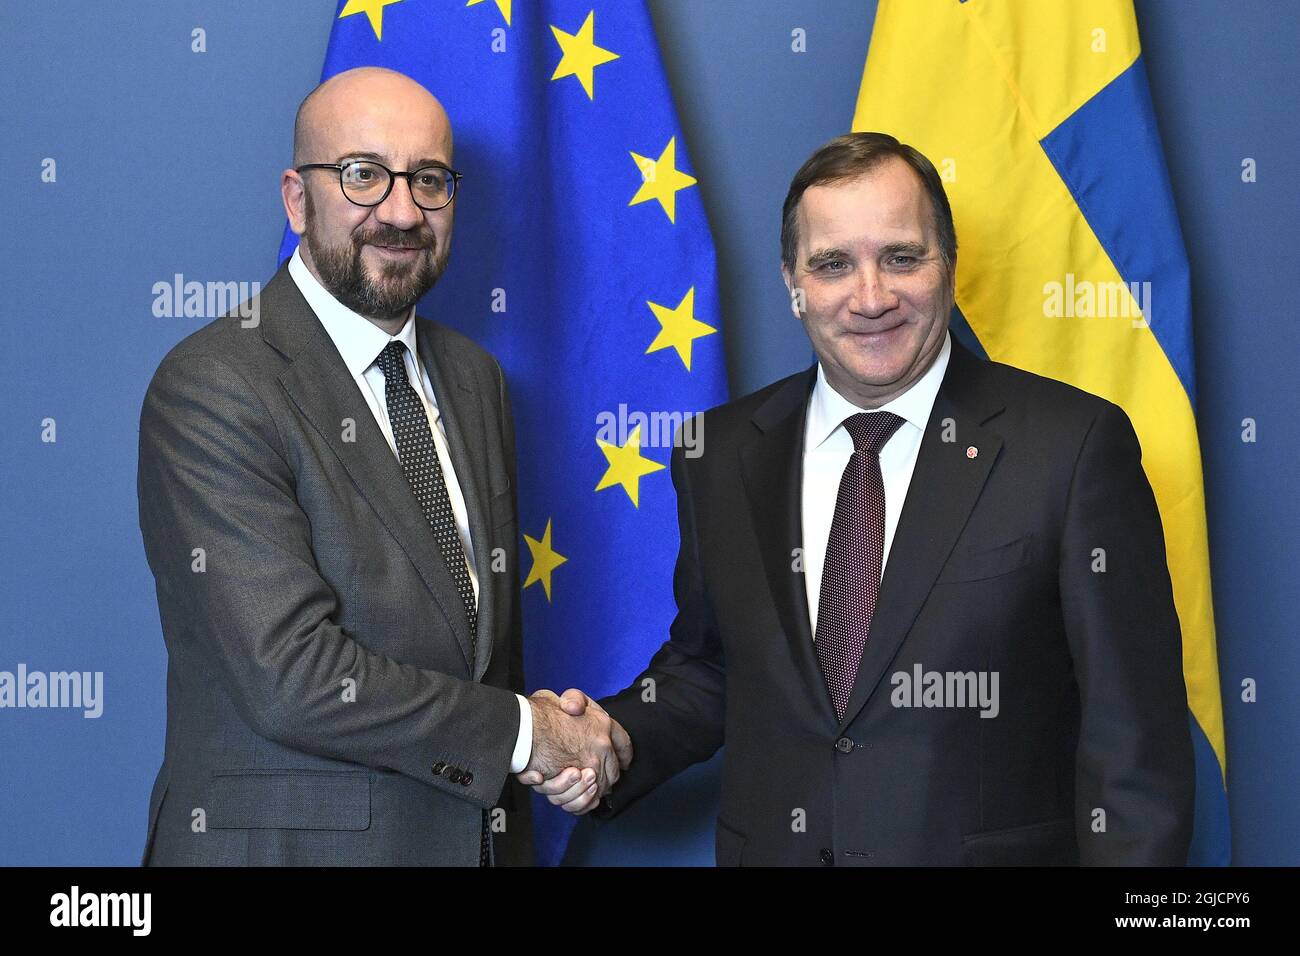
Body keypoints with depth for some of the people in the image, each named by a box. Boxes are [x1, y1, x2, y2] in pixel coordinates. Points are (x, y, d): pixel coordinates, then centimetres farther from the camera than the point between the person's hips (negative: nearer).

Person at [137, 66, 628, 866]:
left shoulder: (476, 379, 7)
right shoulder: (210, 389, -16)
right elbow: (291, 677, -22)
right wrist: (523, 731, -14)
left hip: (479, 830, 6)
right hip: (287, 838, -6)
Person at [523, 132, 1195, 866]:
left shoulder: (1072, 444, -12)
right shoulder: (723, 456, -1)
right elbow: (706, 668, 9)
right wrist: (609, 739, -8)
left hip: (990, 848, -3)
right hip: (771, 845, 3)